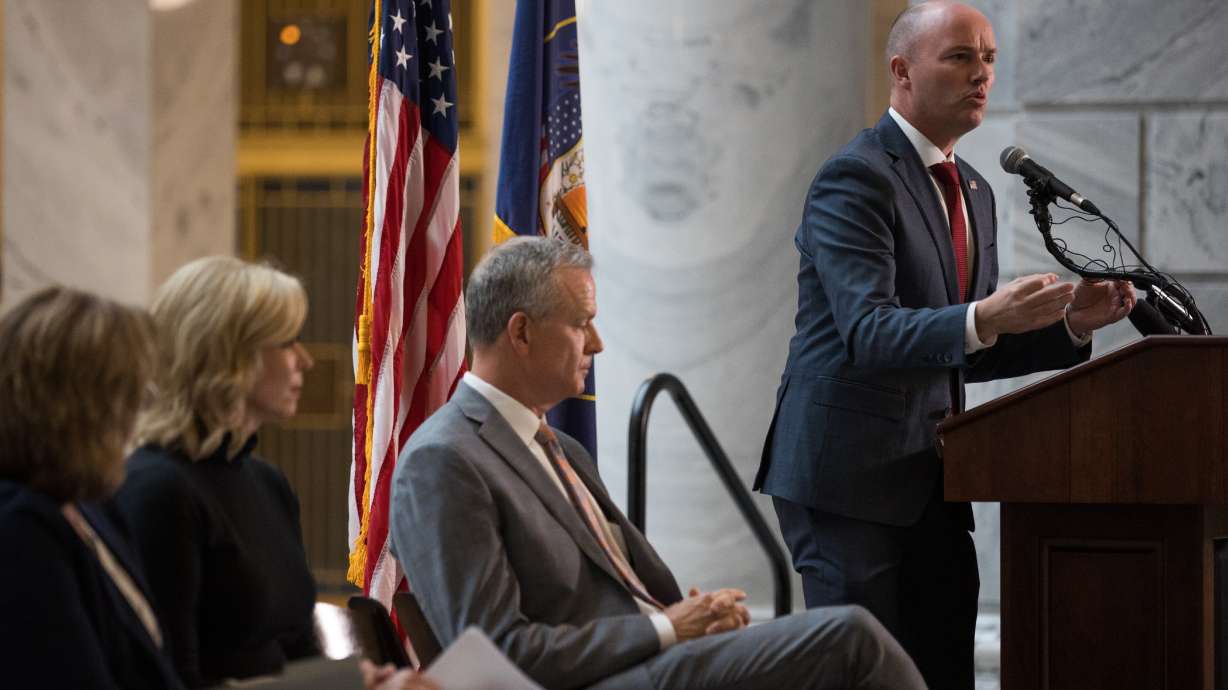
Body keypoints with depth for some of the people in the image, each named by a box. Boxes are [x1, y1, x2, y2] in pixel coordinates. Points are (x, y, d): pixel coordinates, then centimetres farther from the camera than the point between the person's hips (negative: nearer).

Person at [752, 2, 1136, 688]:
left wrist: (1070, 323, 4)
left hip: (928, 484, 8)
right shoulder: (856, 179, -11)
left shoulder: (974, 193, 17)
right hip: (849, 477, -8)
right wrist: (983, 318, -38)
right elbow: (869, 333, -23)